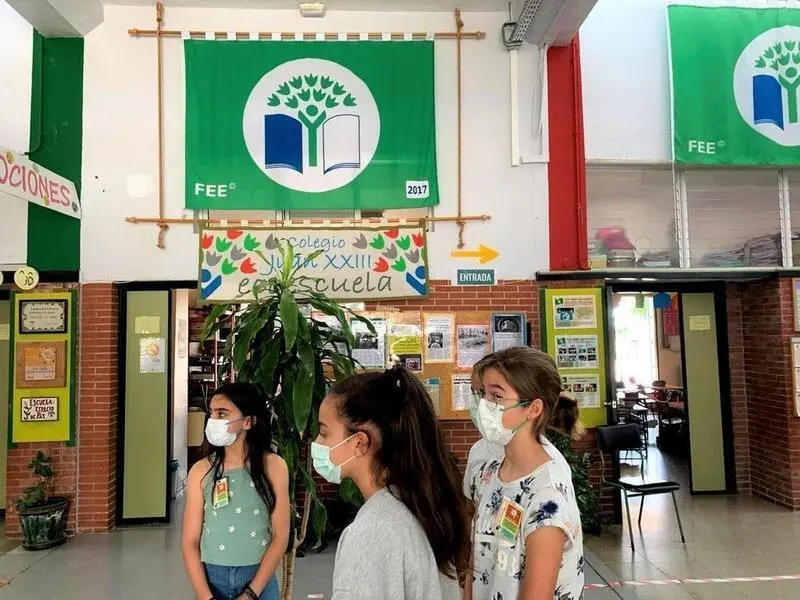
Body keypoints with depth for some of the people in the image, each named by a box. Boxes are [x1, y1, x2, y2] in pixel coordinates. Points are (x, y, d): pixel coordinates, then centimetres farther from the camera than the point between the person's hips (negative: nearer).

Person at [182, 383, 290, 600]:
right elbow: (190, 541, -3)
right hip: (211, 578, 2)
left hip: (259, 580, -1)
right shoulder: (201, 471, -6)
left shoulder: (272, 466, -11)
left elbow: (280, 536, -8)